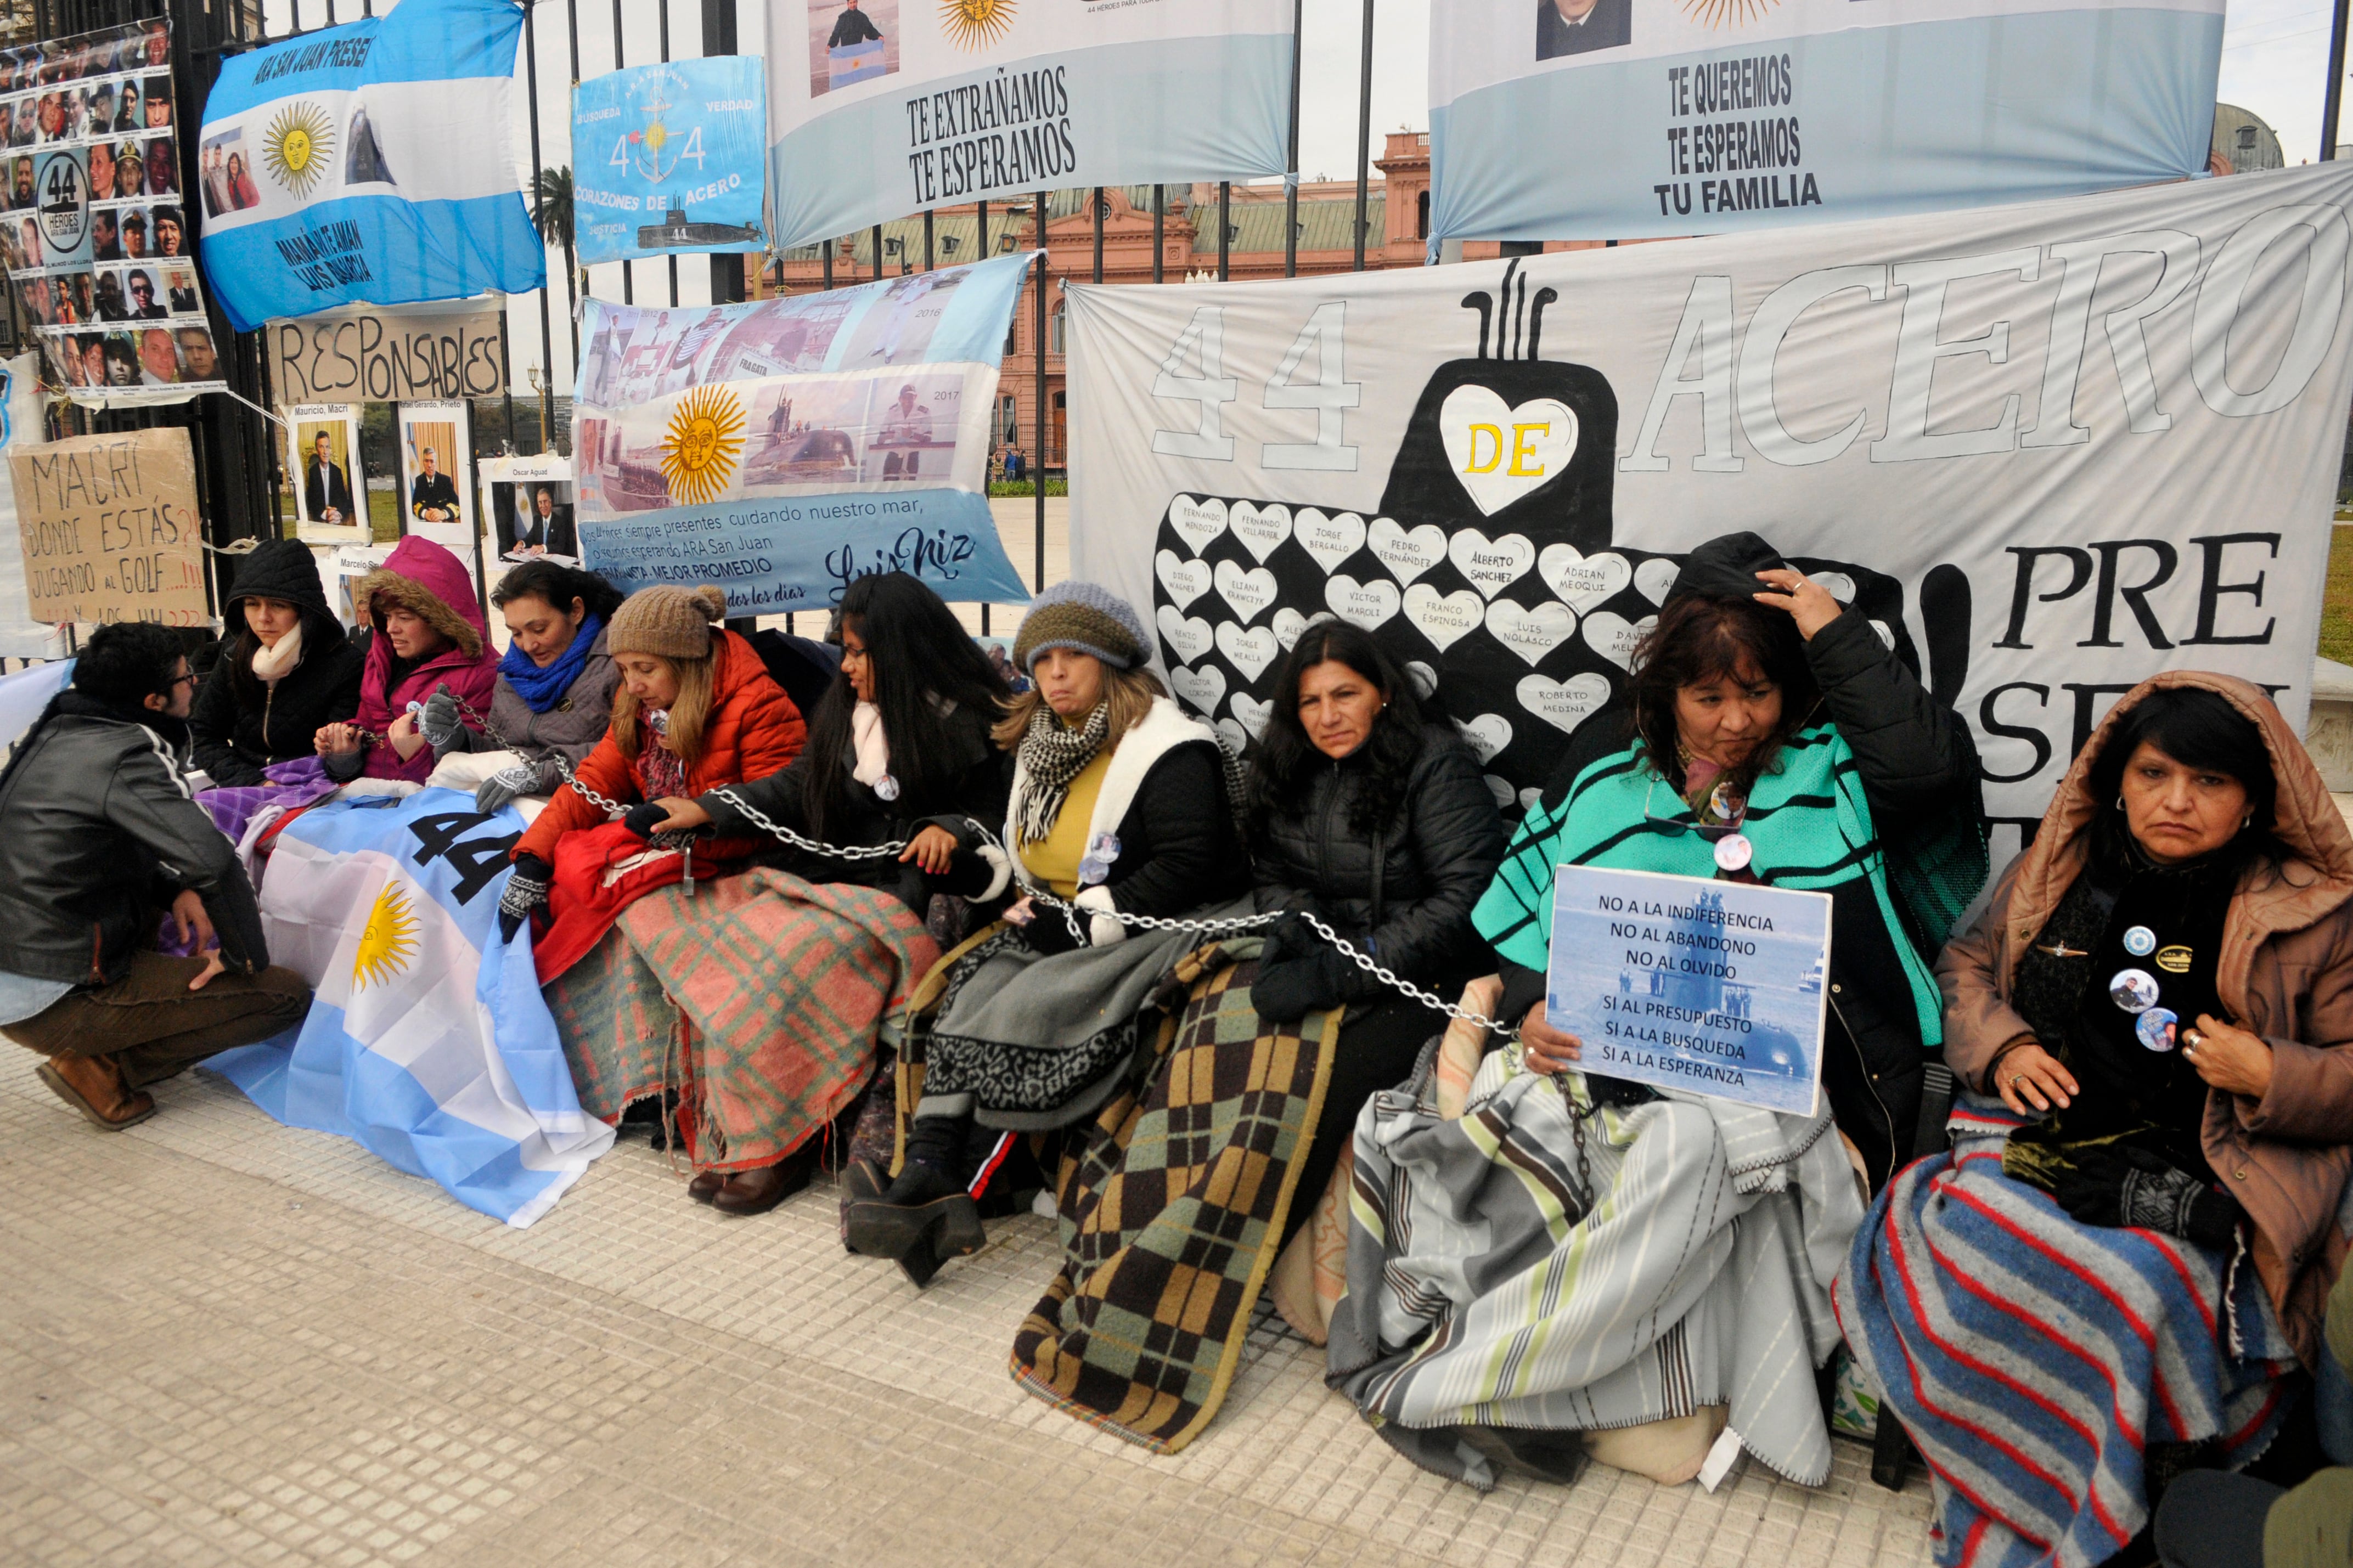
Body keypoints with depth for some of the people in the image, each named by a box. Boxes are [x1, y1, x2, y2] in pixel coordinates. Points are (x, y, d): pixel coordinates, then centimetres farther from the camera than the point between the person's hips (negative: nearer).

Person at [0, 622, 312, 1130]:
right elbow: (213, 860, -32)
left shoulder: (54, 730, 7)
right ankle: (101, 1067, -4)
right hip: (58, 1000, -9)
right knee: (287, 995, -6)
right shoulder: (126, 754, -19)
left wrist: (176, 889, 5)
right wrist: (246, 956, -17)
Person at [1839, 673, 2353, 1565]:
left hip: (2188, 1181, -3)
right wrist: (2000, 1044, 4)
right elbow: (1967, 963, 23)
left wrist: (2272, 1076, -13)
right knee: (1931, 1227, -27)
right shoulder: (2059, 871, 12)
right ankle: (1996, 1489, -5)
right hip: (2040, 1139, 3)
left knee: (2138, 1291, -33)